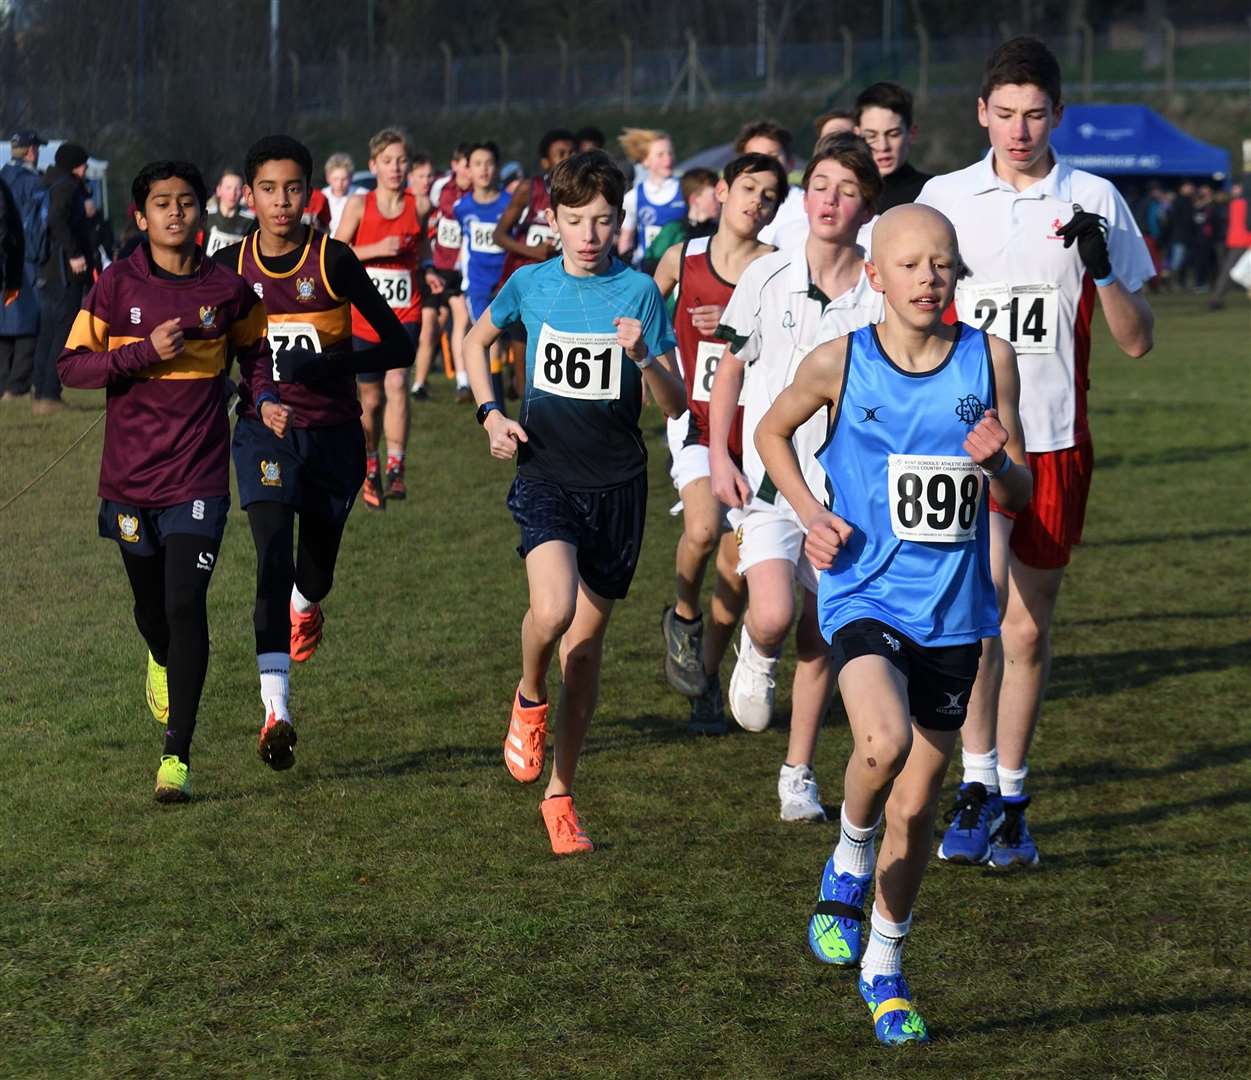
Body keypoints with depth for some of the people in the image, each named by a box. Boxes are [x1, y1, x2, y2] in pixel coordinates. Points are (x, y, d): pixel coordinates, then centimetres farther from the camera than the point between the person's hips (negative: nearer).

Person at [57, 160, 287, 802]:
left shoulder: (227, 290, 1)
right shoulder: (116, 286, -3)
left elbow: (254, 352, 19)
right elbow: (71, 364, -3)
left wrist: (262, 401, 0)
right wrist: (145, 353, -16)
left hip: (199, 478, -1)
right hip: (130, 477, 1)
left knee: (186, 605, -12)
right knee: (151, 609, 14)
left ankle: (176, 755, -7)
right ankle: (163, 661, 52)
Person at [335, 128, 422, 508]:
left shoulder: (418, 206, 1)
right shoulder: (359, 205, -2)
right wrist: (377, 249, -17)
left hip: (404, 313, 0)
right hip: (364, 316, 0)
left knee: (397, 382, -23)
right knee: (371, 398, 9)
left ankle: (395, 467, -21)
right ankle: (370, 469, 29)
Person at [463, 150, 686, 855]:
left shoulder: (639, 292, -4)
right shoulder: (532, 284, 1)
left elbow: (677, 406, -4)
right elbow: (477, 341, 21)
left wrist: (643, 358, -23)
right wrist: (492, 415, 7)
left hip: (617, 485, 1)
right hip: (546, 474, -1)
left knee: (587, 643, 7)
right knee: (553, 609, -26)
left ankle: (561, 794, 21)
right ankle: (530, 698, 8)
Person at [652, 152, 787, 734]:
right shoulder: (682, 257, 1)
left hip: (753, 426, 0)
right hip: (695, 420, 0)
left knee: (737, 566, 3)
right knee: (703, 528, -25)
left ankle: (708, 684, 20)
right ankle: (682, 615, 5)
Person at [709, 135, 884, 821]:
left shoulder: (882, 295, -4)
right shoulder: (766, 277, -2)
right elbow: (730, 366, 8)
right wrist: (718, 457, 0)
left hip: (844, 486, 1)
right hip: (765, 478, -1)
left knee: (821, 636, 6)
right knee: (773, 616, -20)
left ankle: (798, 775, 21)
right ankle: (757, 655, 18)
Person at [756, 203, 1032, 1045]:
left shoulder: (990, 360, -1)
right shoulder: (840, 364, -6)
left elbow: (1021, 496, 5)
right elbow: (772, 430, 14)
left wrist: (997, 463, -18)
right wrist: (810, 512, -1)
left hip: (953, 610, 3)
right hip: (864, 597, -3)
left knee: (919, 801, 10)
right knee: (884, 741, -30)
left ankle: (885, 970, 30)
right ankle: (849, 867, 1)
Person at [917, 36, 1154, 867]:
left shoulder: (1095, 201, 1)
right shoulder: (945, 198, 2)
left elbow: (1138, 342, 1)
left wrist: (1102, 267, -15)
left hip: (1055, 441, 1)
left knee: (1027, 628, 6)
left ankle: (1010, 801, 19)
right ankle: (977, 786, -6)